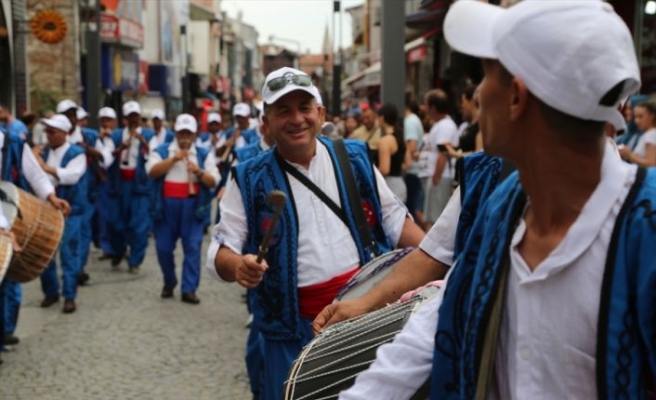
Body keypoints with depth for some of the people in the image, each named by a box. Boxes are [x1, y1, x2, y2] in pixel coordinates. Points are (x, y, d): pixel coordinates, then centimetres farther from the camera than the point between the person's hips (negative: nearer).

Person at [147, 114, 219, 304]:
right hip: (167, 205, 0)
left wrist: (199, 172, -17)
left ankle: (189, 289, 2)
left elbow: (214, 181, 1)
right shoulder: (161, 151, 6)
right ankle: (169, 282, 30)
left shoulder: (204, 154, 7)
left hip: (193, 206, 0)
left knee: (192, 247, -3)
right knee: (164, 247, 7)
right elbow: (152, 171, -11)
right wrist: (174, 159, -17)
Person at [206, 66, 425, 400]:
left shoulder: (355, 159, 3)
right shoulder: (250, 180, -3)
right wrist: (237, 266, -27)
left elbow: (394, 220, 11)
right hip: (294, 326, -2)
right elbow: (220, 249, -4)